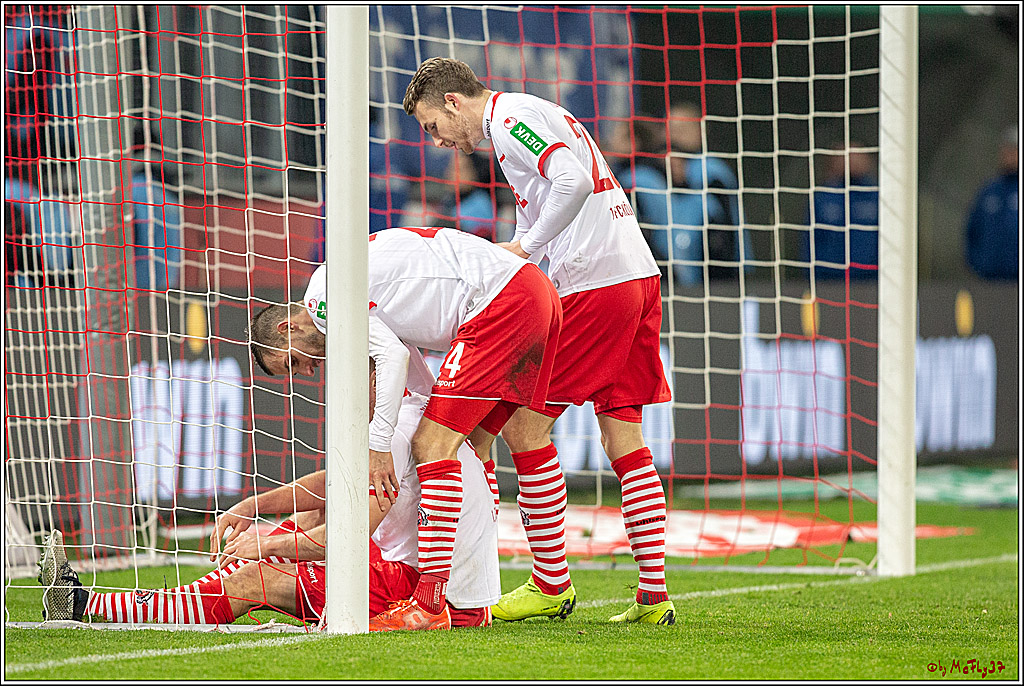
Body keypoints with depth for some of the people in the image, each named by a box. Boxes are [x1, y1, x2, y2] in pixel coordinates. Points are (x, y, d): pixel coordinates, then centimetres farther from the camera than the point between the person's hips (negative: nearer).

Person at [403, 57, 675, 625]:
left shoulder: (510, 116, -6)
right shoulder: (530, 115, 25)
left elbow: (574, 181, -21)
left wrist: (525, 246, -13)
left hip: (593, 283, -10)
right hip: (637, 276, 10)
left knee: (525, 425, -2)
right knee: (623, 440, 8)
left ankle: (551, 583, 3)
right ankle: (653, 596, 4)